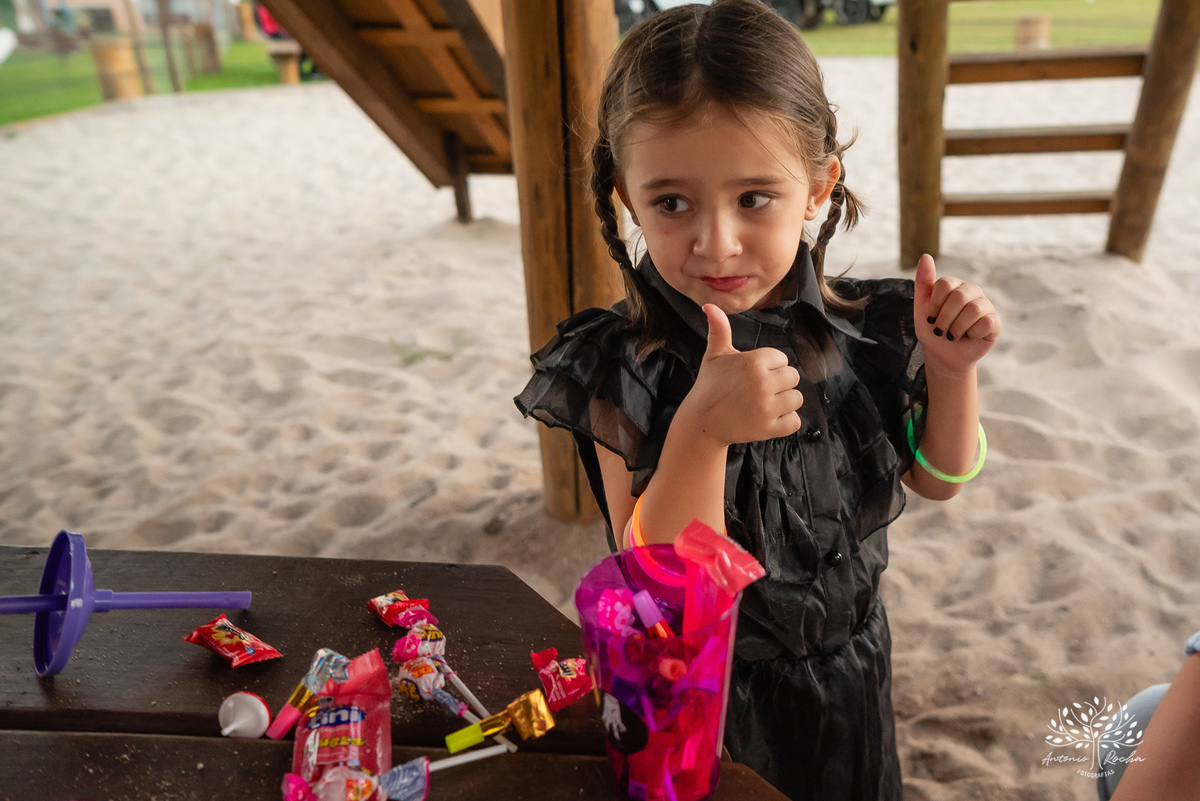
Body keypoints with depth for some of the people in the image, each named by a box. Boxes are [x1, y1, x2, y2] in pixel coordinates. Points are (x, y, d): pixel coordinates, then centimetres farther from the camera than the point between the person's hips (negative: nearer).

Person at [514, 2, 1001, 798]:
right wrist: (700, 431, -43)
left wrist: (951, 371, -18)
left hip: (847, 668, 4)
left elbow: (935, 477, 0)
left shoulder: (863, 329, -15)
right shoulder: (624, 371, -26)